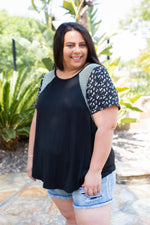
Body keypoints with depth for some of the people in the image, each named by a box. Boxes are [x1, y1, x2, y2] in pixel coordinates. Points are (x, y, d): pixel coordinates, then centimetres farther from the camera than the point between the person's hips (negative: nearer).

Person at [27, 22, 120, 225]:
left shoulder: (95, 74, -14)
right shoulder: (48, 79, 6)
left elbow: (107, 126, -19)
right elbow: (38, 119, 12)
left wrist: (95, 171, -20)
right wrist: (32, 157, 11)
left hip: (89, 172, -6)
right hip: (54, 170, 6)